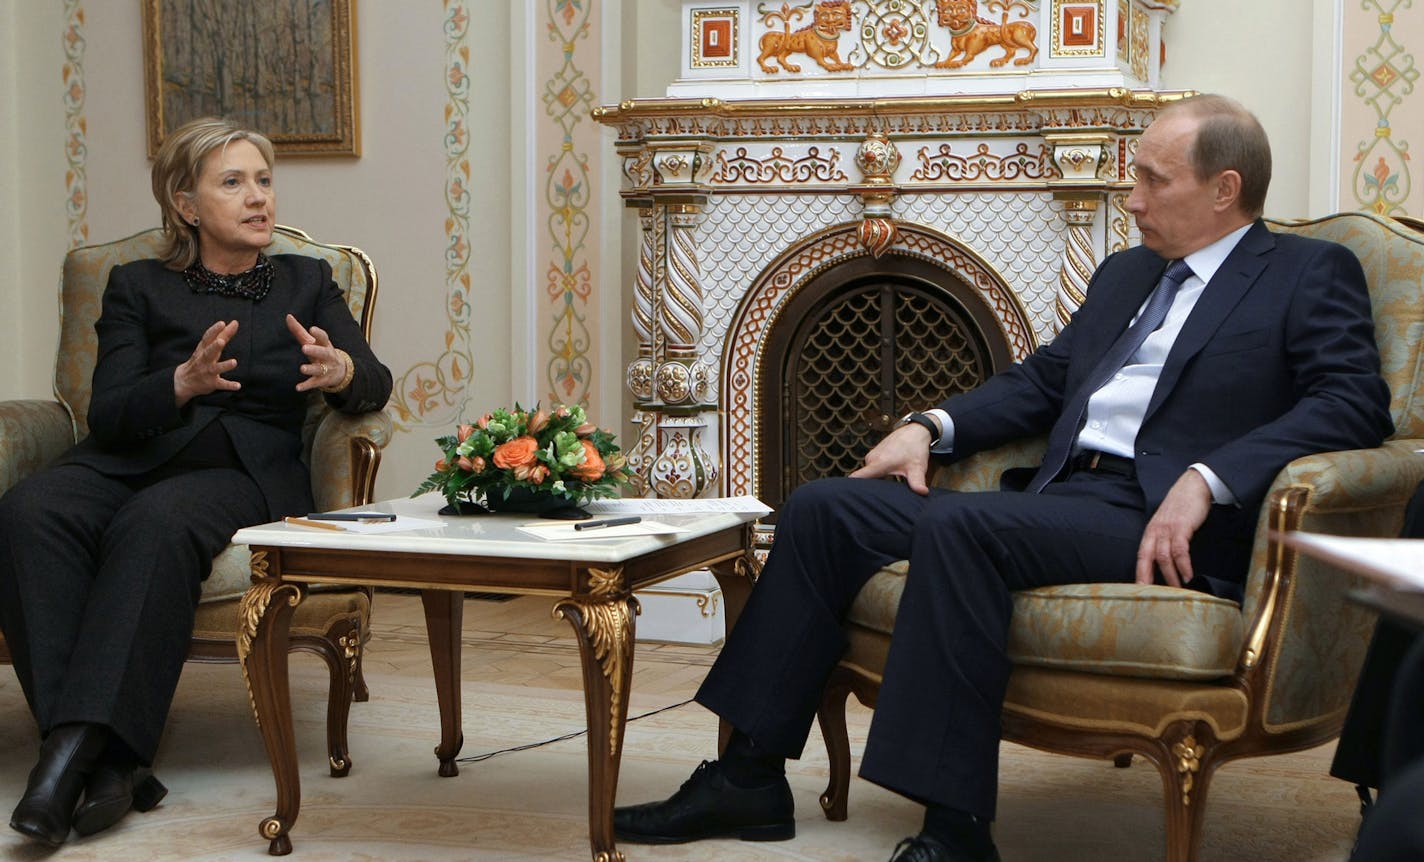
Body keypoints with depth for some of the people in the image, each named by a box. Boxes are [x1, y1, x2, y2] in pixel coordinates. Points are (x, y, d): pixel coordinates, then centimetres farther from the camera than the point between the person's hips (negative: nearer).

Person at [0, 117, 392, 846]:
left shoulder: (307, 282, 21)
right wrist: (184, 382, -19)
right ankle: (109, 758, -40)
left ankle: (78, 748, -43)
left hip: (247, 471, -1)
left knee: (156, 523, -37)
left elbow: (375, 383, 6)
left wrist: (340, 372, -20)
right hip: (131, 459, 1)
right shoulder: (138, 287, 17)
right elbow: (107, 416, 3)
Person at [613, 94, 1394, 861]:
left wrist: (1206, 480, -22)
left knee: (958, 527, -34)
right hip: (1052, 496, 8)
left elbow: (1353, 402, -11)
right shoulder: (1124, 274, 26)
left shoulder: (1312, 275, 4)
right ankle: (750, 778, -2)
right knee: (823, 507, -4)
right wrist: (934, 426, 10)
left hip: (1159, 523, -8)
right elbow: (1041, 381, 29)